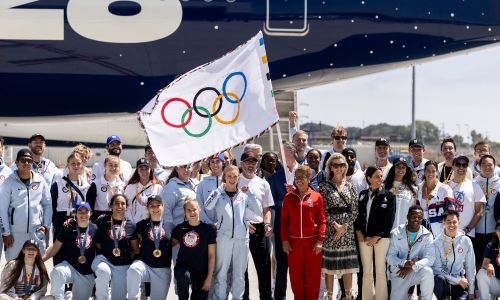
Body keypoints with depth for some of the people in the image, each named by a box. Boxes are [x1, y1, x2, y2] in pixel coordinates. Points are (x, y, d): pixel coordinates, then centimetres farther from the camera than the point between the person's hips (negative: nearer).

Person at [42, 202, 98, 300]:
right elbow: (55, 247, -1)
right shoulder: (68, 228, -3)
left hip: (87, 273, 2)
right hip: (69, 266, -2)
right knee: (57, 272, -35)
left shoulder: (95, 229, 1)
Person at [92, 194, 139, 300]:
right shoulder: (102, 221, -1)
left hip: (123, 265, 2)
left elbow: (136, 249, 13)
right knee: (104, 271, -36)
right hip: (104, 259, -2)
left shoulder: (131, 226, 4)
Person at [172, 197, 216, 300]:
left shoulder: (208, 229, -5)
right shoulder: (180, 228, 1)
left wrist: (209, 277, -7)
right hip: (183, 267, 0)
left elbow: (211, 255, -4)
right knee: (184, 277, -33)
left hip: (201, 272, 0)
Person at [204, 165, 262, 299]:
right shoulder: (218, 194, 4)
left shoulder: (243, 195, 10)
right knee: (221, 273, 0)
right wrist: (220, 189, -13)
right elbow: (207, 206, -16)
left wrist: (249, 194, -6)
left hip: (241, 238, 2)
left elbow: (259, 210, 1)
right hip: (223, 237, -2)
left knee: (239, 274, 8)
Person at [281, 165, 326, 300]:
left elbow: (322, 221, 0)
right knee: (296, 275, 5)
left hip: (312, 241, -2)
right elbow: (284, 221, 6)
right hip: (294, 242, 2)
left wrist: (320, 240, -7)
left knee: (313, 275, 3)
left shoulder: (317, 197, 0)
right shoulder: (288, 197, 6)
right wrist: (284, 240, -1)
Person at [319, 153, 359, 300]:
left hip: (348, 231, 2)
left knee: (348, 265, 5)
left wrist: (345, 226, -9)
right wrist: (335, 225, -14)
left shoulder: (350, 186, 8)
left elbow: (355, 210, 3)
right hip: (330, 230, -2)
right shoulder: (324, 186, 0)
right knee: (329, 266, 0)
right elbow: (323, 210, -6)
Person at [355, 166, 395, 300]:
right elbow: (358, 214, 11)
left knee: (380, 271, -1)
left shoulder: (389, 195, 0)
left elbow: (389, 219, -6)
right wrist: (358, 231, -4)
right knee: (367, 271, 7)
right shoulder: (363, 195, 11)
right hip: (364, 237, 3)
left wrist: (377, 236, -11)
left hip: (381, 237, -3)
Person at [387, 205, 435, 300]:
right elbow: (390, 256, -9)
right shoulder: (396, 233, -5)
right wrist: (404, 263, -29)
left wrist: (412, 267, -30)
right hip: (399, 272, 1)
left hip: (417, 271, -1)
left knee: (428, 271, -33)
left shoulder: (427, 235, -6)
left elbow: (429, 258, -15)